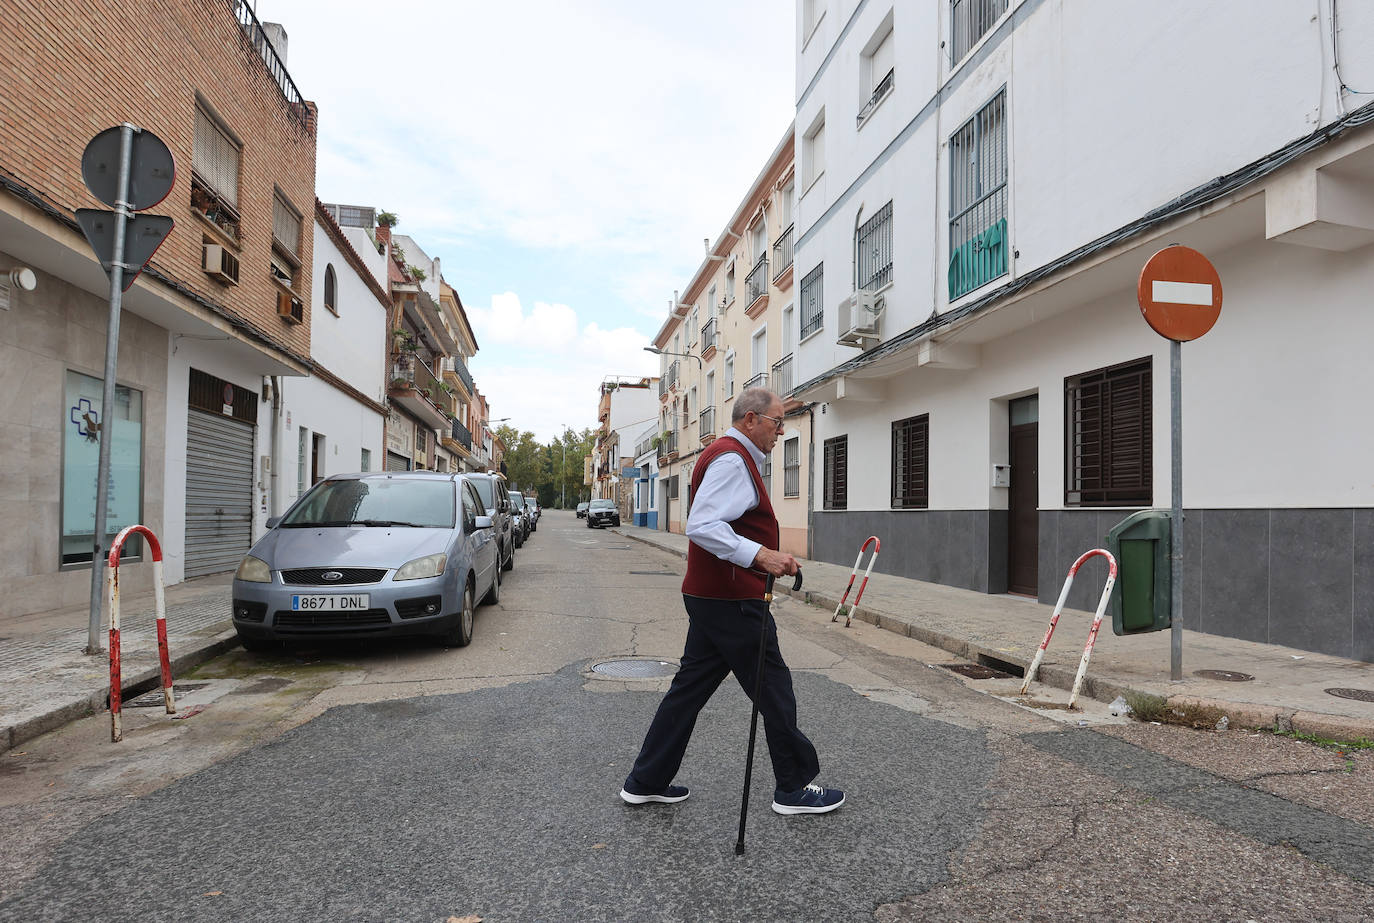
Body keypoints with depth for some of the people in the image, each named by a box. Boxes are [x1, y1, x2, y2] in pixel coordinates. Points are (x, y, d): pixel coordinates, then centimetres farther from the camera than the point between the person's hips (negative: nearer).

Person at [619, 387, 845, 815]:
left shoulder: (728, 456, 19)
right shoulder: (732, 459, -16)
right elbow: (702, 526, -27)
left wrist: (767, 557, 28)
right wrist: (760, 554, -33)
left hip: (710, 598, 11)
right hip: (733, 603, -11)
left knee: (690, 687, 14)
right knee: (775, 691, 3)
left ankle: (646, 783, 22)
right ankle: (794, 789, 18)